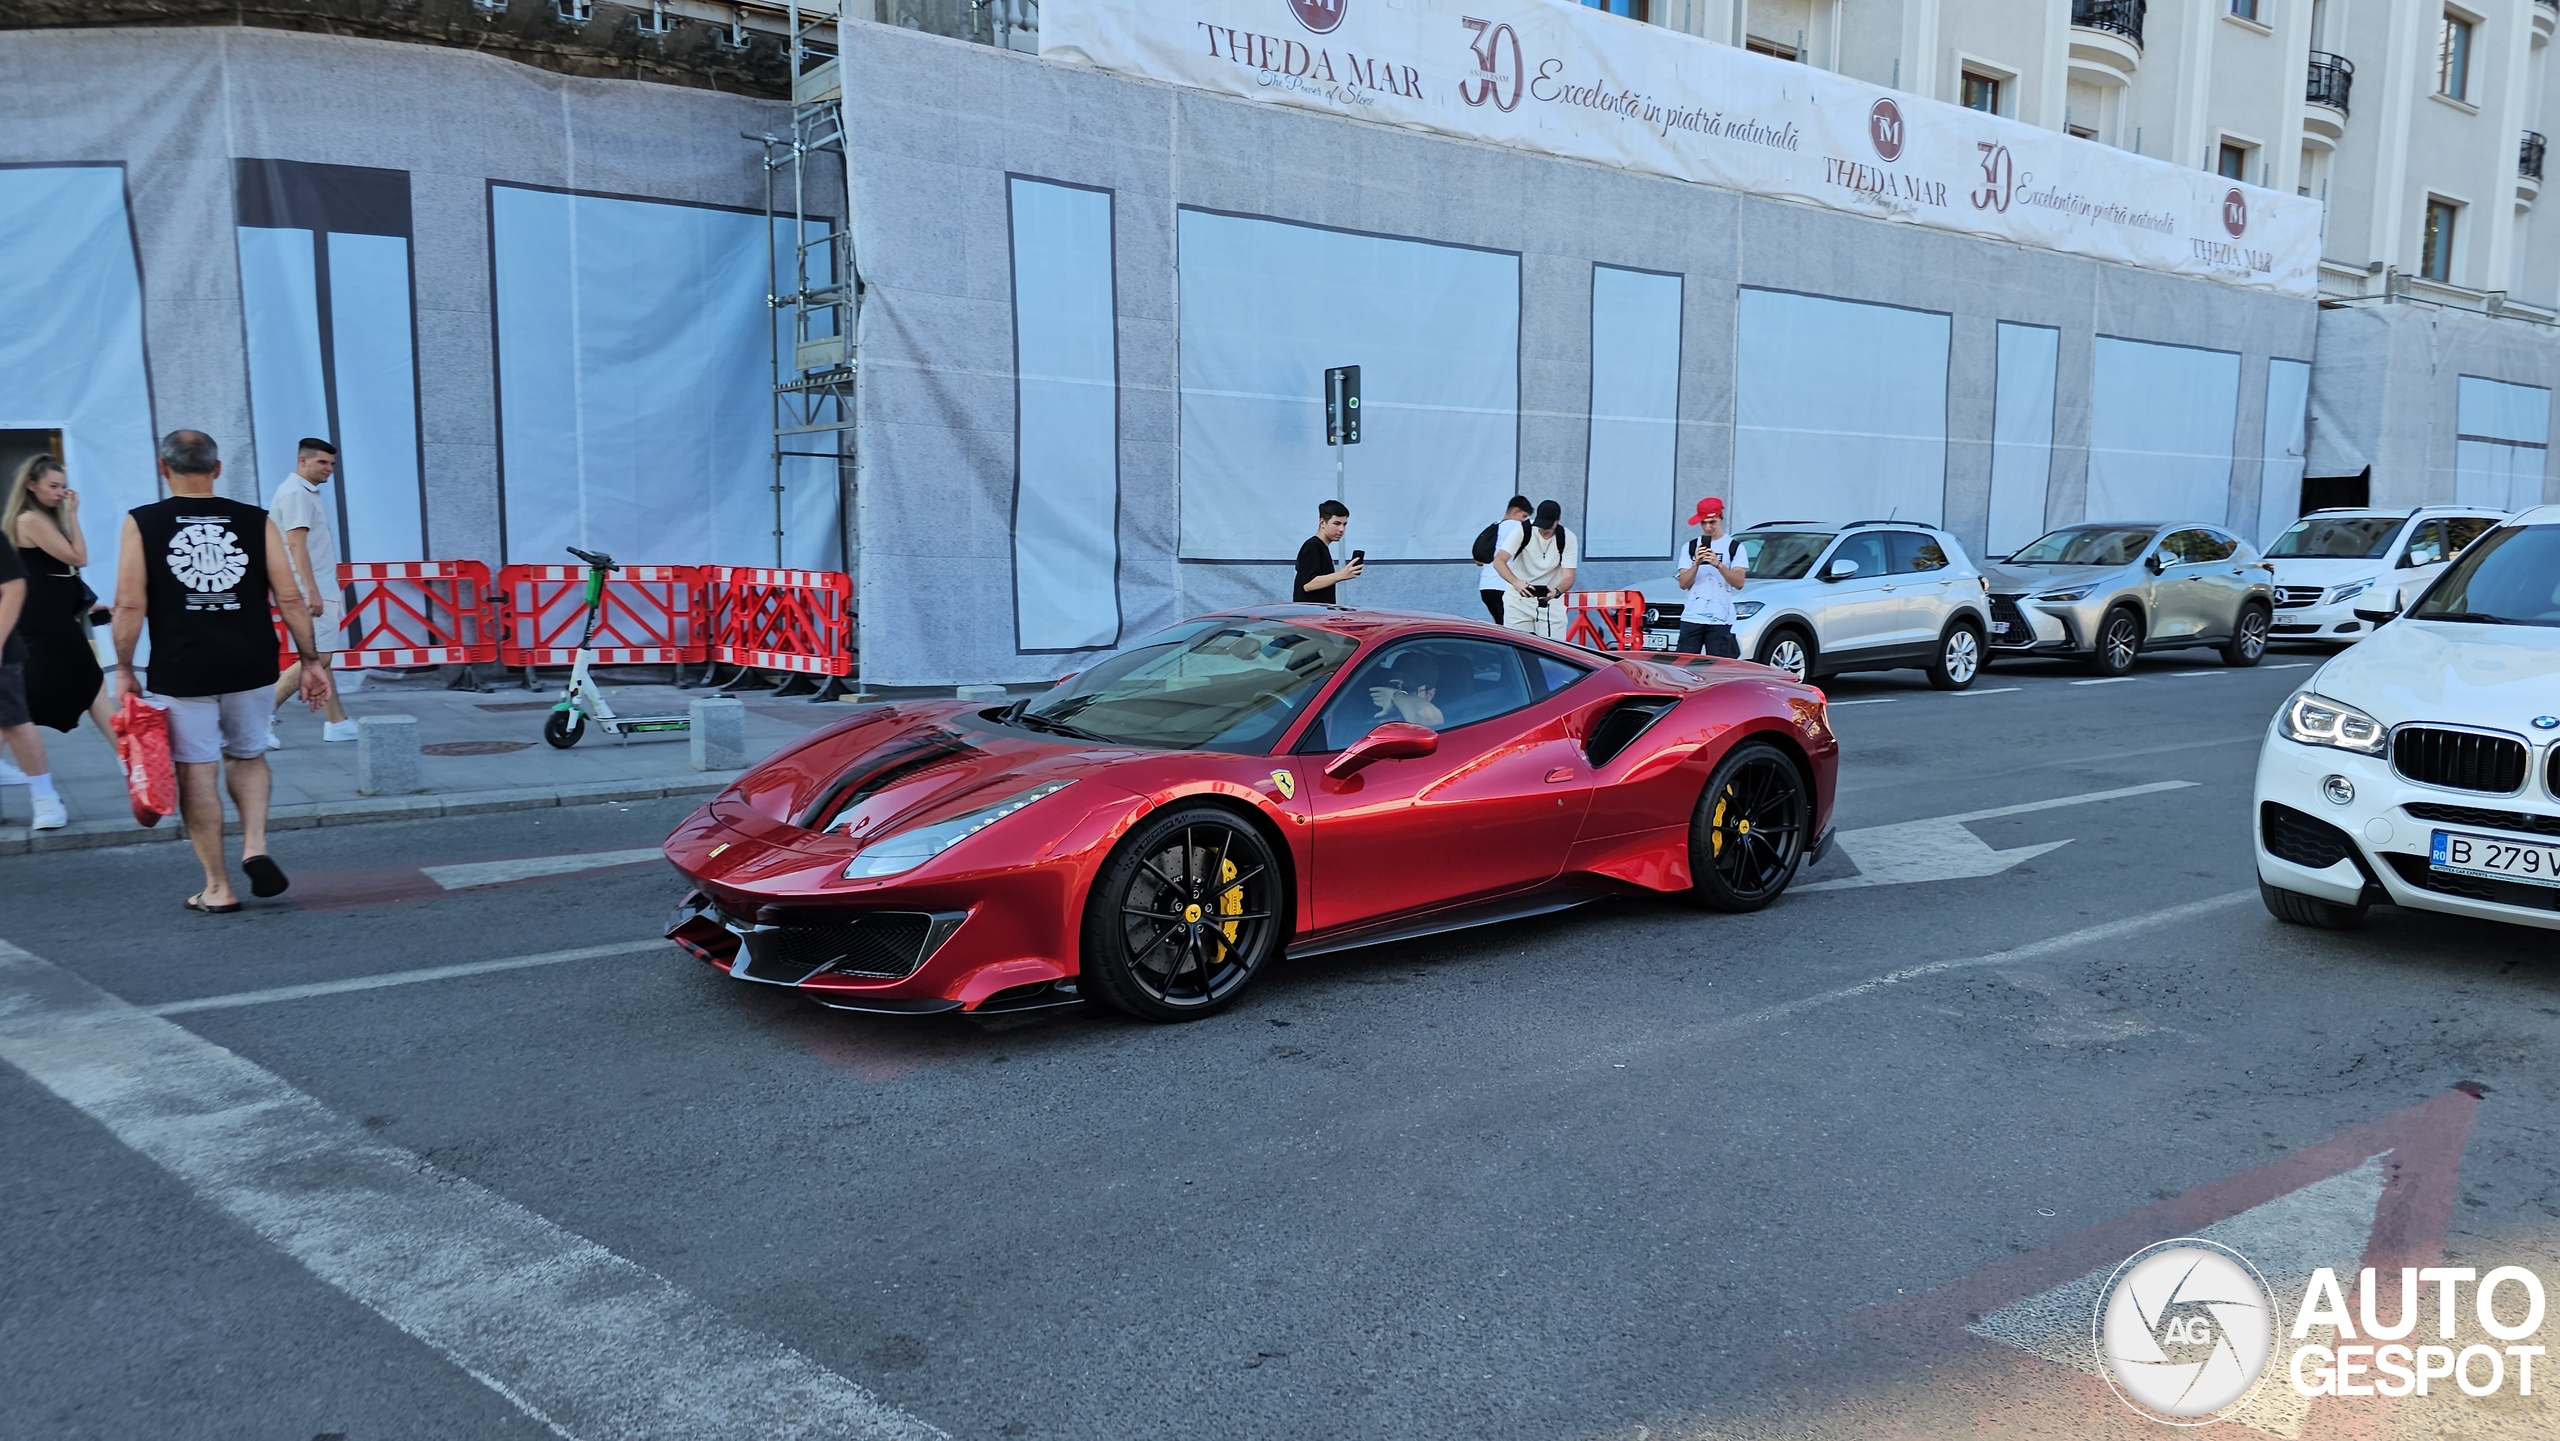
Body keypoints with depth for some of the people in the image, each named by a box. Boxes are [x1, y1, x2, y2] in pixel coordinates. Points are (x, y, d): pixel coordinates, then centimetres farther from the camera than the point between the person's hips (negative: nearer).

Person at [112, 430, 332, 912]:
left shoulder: (142, 524, -1)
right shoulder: (256, 521, 2)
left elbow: (130, 605, -5)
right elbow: (289, 598, 0)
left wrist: (124, 669, 4)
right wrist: (310, 660, 6)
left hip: (180, 671, -2)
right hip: (248, 667, 2)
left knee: (197, 773, 5)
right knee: (248, 756, 22)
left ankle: (218, 888, 11)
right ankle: (255, 846, 4)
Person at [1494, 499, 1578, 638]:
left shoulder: (1567, 538, -10)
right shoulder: (1522, 530, -15)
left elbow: (1568, 577, -13)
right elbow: (1499, 561, -21)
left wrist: (1557, 591, -37)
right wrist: (1516, 582, -40)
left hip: (1551, 600, 1)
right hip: (1518, 599, -1)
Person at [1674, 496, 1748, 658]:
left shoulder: (1734, 547, 5)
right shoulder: (1689, 547, 11)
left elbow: (1739, 582, -4)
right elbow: (1683, 584, 4)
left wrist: (1718, 564, -17)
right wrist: (1696, 564, -12)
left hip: (1721, 620, -2)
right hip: (1691, 618, 2)